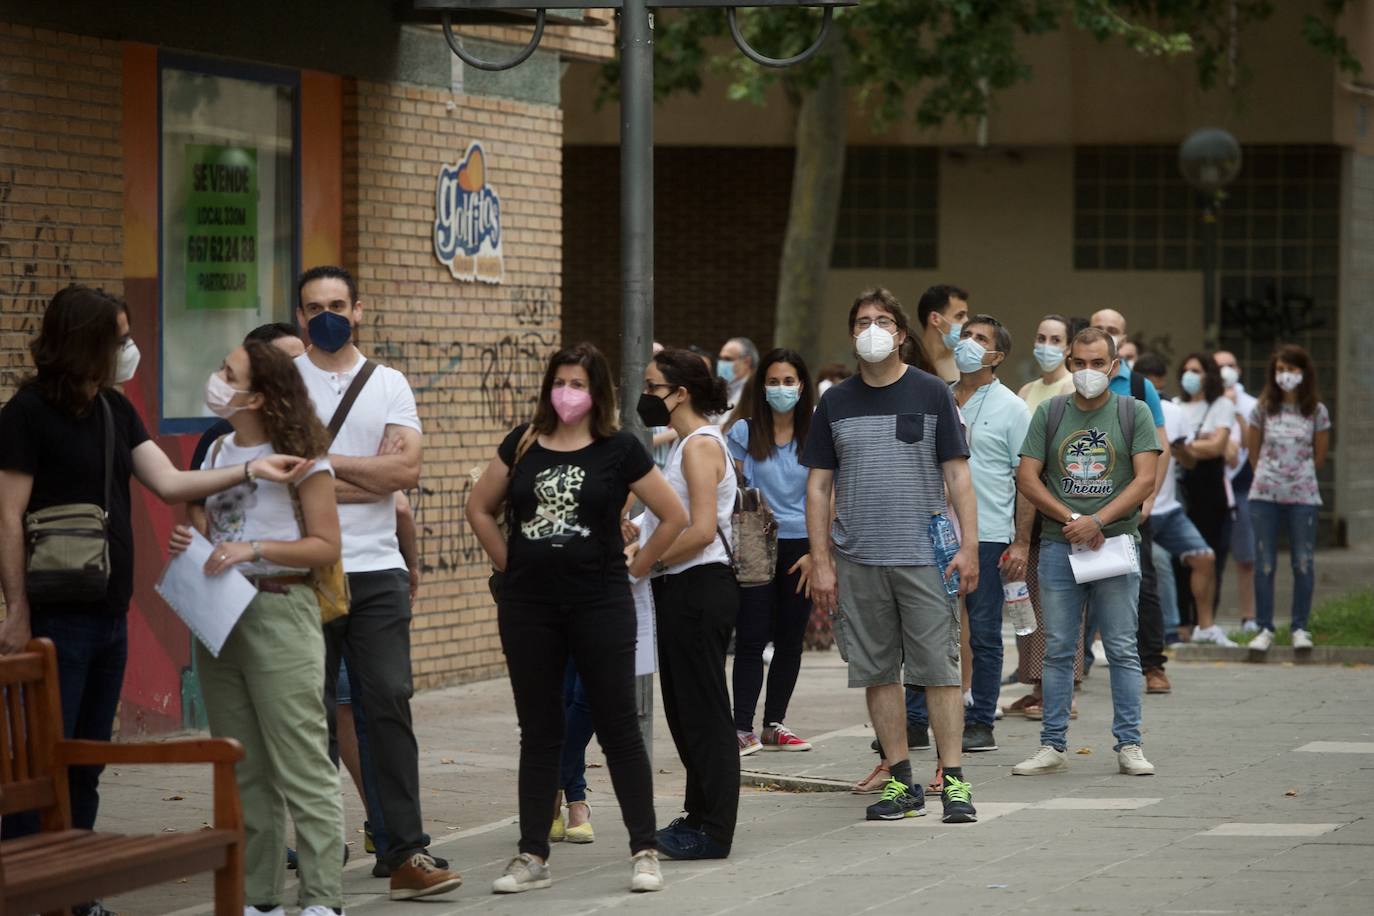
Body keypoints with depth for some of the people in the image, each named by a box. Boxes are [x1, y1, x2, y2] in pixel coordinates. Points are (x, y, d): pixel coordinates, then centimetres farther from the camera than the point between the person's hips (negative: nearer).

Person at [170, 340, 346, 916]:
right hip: (219, 615, 7)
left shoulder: (300, 457, -7)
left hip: (280, 608, -7)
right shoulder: (216, 452, 13)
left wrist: (255, 549, -20)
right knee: (243, 771, 10)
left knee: (303, 768, -8)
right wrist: (187, 545, -2)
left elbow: (326, 547, -9)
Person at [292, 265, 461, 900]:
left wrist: (329, 463, -8)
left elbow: (406, 468, -3)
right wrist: (372, 475, -6)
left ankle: (405, 854, -4)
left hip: (378, 571, 2)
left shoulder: (390, 385, 11)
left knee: (390, 704, -3)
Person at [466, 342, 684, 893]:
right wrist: (510, 564, 8)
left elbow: (674, 515, 0)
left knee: (618, 726, 0)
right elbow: (479, 508, 15)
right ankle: (532, 857, 12)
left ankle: (644, 852, 6)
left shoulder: (618, 449, -3)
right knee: (538, 730, 8)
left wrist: (633, 566, 0)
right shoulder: (523, 444, 5)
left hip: (599, 605, -3)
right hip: (527, 607, 3)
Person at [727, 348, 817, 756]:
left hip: (800, 549, 2)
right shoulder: (744, 433, 2)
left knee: (790, 640, 7)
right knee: (751, 639, -8)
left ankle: (774, 725, 17)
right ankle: (743, 729, -9)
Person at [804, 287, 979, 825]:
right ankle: (900, 781, 11)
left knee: (939, 670, -5)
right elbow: (819, 485, 10)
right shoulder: (835, 404, 9)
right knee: (878, 673, 4)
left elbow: (958, 476, 3)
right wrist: (820, 561, 3)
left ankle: (953, 780, -3)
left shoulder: (931, 395, 3)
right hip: (858, 560, 3)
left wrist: (969, 546, -6)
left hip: (924, 558, -3)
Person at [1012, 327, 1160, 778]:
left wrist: (1097, 521, -15)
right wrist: (1071, 519, -9)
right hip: (1059, 546, 1)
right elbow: (1027, 478, 3)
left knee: (1123, 650, -1)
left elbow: (1145, 479, -5)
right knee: (1058, 651, 3)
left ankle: (1129, 745, 3)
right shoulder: (1049, 413, 8)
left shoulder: (1134, 414, 4)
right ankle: (1053, 745, 8)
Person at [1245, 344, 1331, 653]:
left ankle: (1300, 628, 8)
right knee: (1264, 563, 1)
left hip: (1303, 496, -1)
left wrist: (1299, 475, 11)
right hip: (1265, 496, 1)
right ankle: (1265, 628, 6)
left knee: (1303, 563, 0)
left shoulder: (1316, 411, 2)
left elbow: (1319, 456, 10)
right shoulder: (1263, 409, 4)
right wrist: (1269, 476, 12)